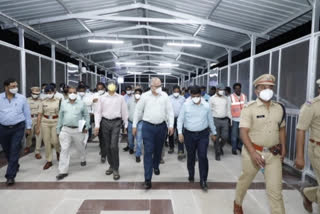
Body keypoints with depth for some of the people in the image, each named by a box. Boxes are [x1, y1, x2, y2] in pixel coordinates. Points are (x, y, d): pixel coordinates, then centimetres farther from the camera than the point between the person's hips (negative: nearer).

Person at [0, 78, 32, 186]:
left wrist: (28, 127, 4)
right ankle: (15, 167, 41)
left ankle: (10, 176, -1)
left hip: (18, 128, -2)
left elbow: (27, 113, 3)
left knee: (14, 151, -6)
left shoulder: (22, 98, -2)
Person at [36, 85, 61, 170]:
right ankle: (49, 161, 17)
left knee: (55, 141, -7)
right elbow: (39, 115, 5)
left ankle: (58, 151, 29)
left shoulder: (58, 101, -1)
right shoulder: (43, 102, 4)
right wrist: (38, 127, 2)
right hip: (45, 122, 2)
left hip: (55, 122, -2)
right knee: (46, 142, 4)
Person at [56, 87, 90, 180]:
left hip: (78, 130, -1)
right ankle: (63, 171, 5)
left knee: (80, 147, 16)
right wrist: (58, 129, 11)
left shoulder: (81, 103, 0)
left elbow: (86, 115, 5)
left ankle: (83, 159, 47)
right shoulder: (63, 103, 6)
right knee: (64, 150, -1)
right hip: (65, 130, 1)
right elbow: (60, 117, 11)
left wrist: (86, 127, -3)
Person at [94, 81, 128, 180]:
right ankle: (111, 165, 27)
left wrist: (126, 125, 5)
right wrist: (97, 125, -2)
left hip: (116, 122, -2)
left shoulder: (120, 98, 3)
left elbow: (124, 112, 5)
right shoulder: (102, 98, 7)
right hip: (105, 122, 3)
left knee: (114, 146, -11)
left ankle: (116, 169, 2)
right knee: (107, 146, 9)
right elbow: (98, 112, 6)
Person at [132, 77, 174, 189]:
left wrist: (171, 125, -1)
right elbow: (138, 111, 4)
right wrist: (134, 125, 4)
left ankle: (156, 166, 46)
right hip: (148, 127, -2)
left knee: (158, 150, 18)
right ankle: (147, 179, -1)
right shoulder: (145, 96, -2)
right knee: (148, 152, -5)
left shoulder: (165, 96, 3)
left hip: (161, 126, 3)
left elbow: (170, 111, 5)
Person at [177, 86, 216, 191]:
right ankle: (191, 175, 36)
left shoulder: (206, 105, -2)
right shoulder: (186, 105, -6)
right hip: (189, 134, 0)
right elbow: (180, 119, -1)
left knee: (203, 157, -5)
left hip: (203, 134, 0)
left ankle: (203, 180, 7)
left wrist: (213, 133, 17)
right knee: (191, 157, 13)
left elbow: (210, 120, 9)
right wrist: (180, 133, -8)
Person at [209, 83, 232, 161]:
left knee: (225, 137, 1)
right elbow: (209, 110, 0)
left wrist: (229, 118, 9)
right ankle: (217, 153, 16)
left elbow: (228, 109, 14)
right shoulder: (212, 98, -1)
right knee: (216, 138, 2)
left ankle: (220, 146, 32)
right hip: (216, 120, -3)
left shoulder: (226, 98, 9)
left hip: (225, 120, 3)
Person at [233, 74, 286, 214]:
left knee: (275, 189, 2)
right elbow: (243, 132, -17)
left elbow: (282, 129, 16)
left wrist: (283, 148, 10)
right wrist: (253, 152, -25)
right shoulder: (249, 108, -12)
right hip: (253, 151, -3)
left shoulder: (279, 108, 4)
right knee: (245, 181, 18)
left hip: (274, 154, 3)